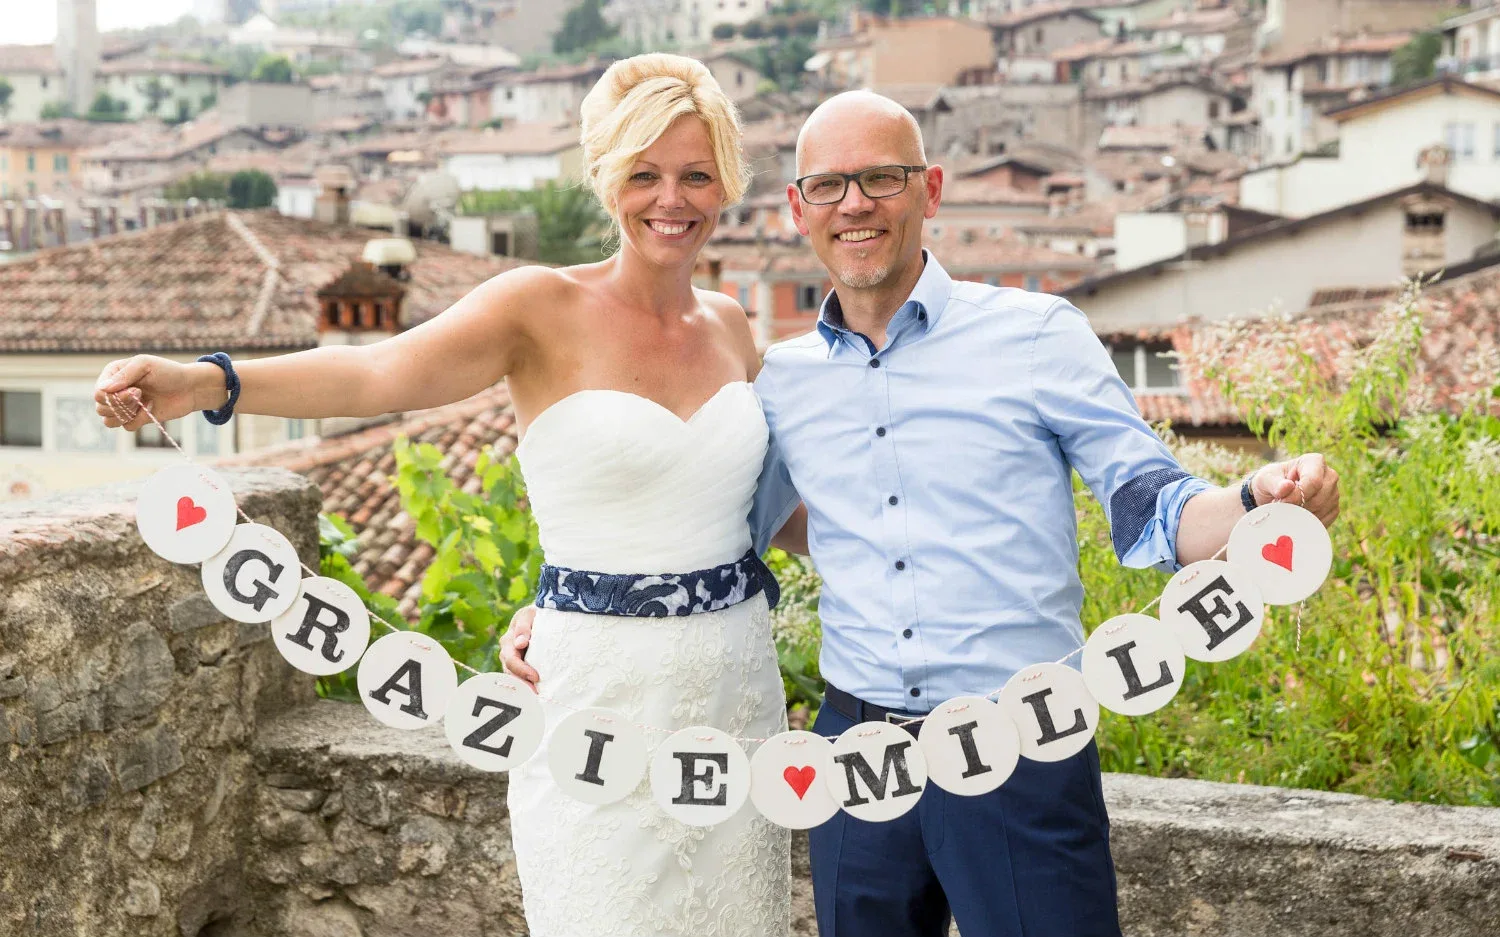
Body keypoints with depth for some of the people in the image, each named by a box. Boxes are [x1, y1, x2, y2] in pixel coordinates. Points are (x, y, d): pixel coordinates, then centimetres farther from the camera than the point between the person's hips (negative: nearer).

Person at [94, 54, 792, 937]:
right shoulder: (546, 309, -8)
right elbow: (380, 371, -25)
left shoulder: (730, 325, 8)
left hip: (737, 680, 5)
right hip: (603, 684, -5)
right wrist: (206, 382, -39)